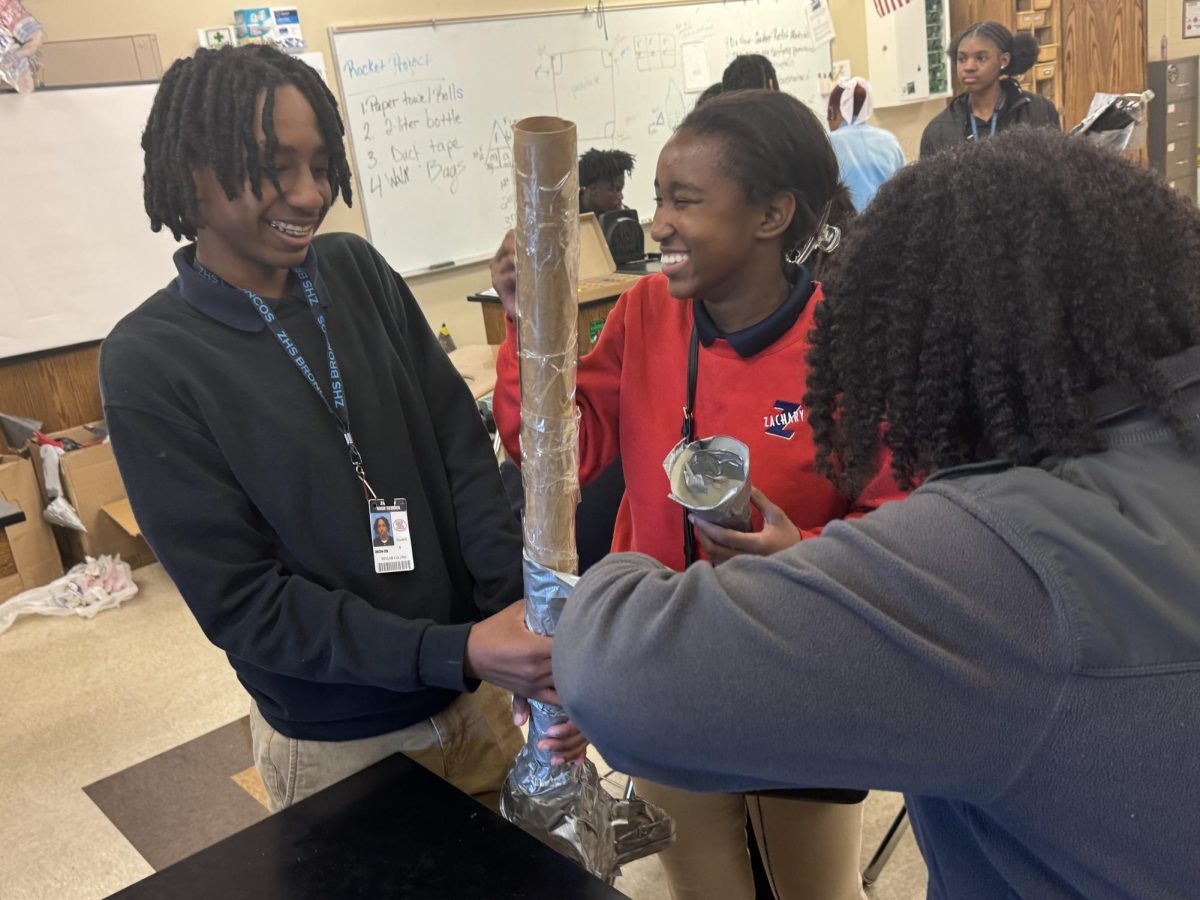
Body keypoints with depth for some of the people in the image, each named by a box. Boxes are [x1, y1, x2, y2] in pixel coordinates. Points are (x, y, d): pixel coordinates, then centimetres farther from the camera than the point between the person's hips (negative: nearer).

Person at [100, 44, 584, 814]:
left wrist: (519, 606, -20)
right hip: (337, 745, -3)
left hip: (474, 693, 4)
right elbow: (239, 600, -17)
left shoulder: (357, 272, -3)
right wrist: (455, 652, -26)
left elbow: (462, 449, -6)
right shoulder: (149, 362, -15)